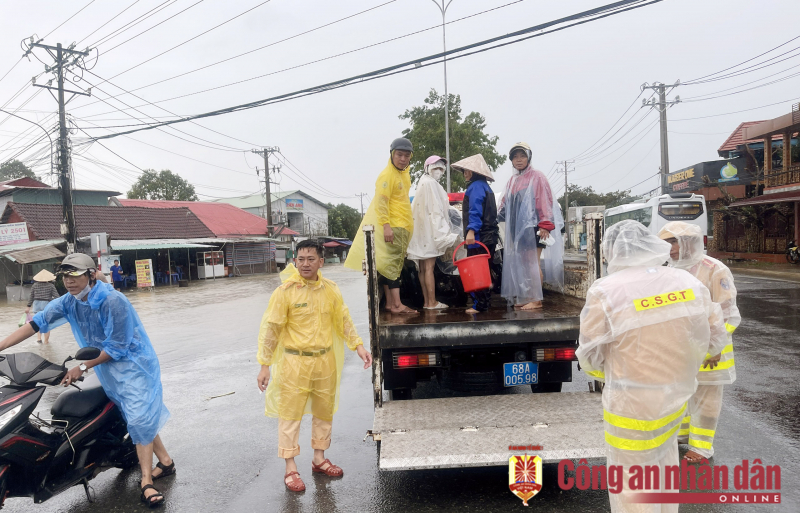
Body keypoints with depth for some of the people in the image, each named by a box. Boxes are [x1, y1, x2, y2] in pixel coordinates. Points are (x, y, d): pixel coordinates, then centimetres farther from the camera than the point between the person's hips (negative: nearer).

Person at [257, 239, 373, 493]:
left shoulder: (330, 289, 1)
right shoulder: (285, 291, -11)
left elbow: (343, 320, 11)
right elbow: (270, 329, -8)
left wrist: (358, 345, 4)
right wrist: (265, 365, -9)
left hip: (325, 360, 5)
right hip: (295, 361, -4)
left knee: (324, 411, 15)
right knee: (290, 414, 2)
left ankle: (319, 458, 34)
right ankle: (290, 469, 17)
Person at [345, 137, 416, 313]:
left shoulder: (404, 173, 16)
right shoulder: (387, 175, -13)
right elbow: (381, 202, -19)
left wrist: (410, 221, 24)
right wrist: (386, 225, -27)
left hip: (403, 226, 9)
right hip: (392, 226, -9)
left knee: (394, 264, 10)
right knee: (392, 263, -10)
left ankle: (390, 302, 14)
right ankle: (396, 304, -11)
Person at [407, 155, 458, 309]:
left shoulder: (424, 182, 22)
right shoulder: (430, 183, -8)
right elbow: (435, 209, -15)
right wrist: (443, 233, -16)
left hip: (423, 231, 10)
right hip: (430, 229, -10)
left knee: (423, 268, 7)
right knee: (429, 267, -9)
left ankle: (427, 301, 11)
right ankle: (432, 302, -6)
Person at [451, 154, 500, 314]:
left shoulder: (476, 186, -10)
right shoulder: (485, 186, 19)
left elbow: (475, 211, -22)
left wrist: (471, 230, -29)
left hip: (478, 236, -10)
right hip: (489, 236, 10)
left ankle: (479, 305, -2)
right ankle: (485, 303, 20)